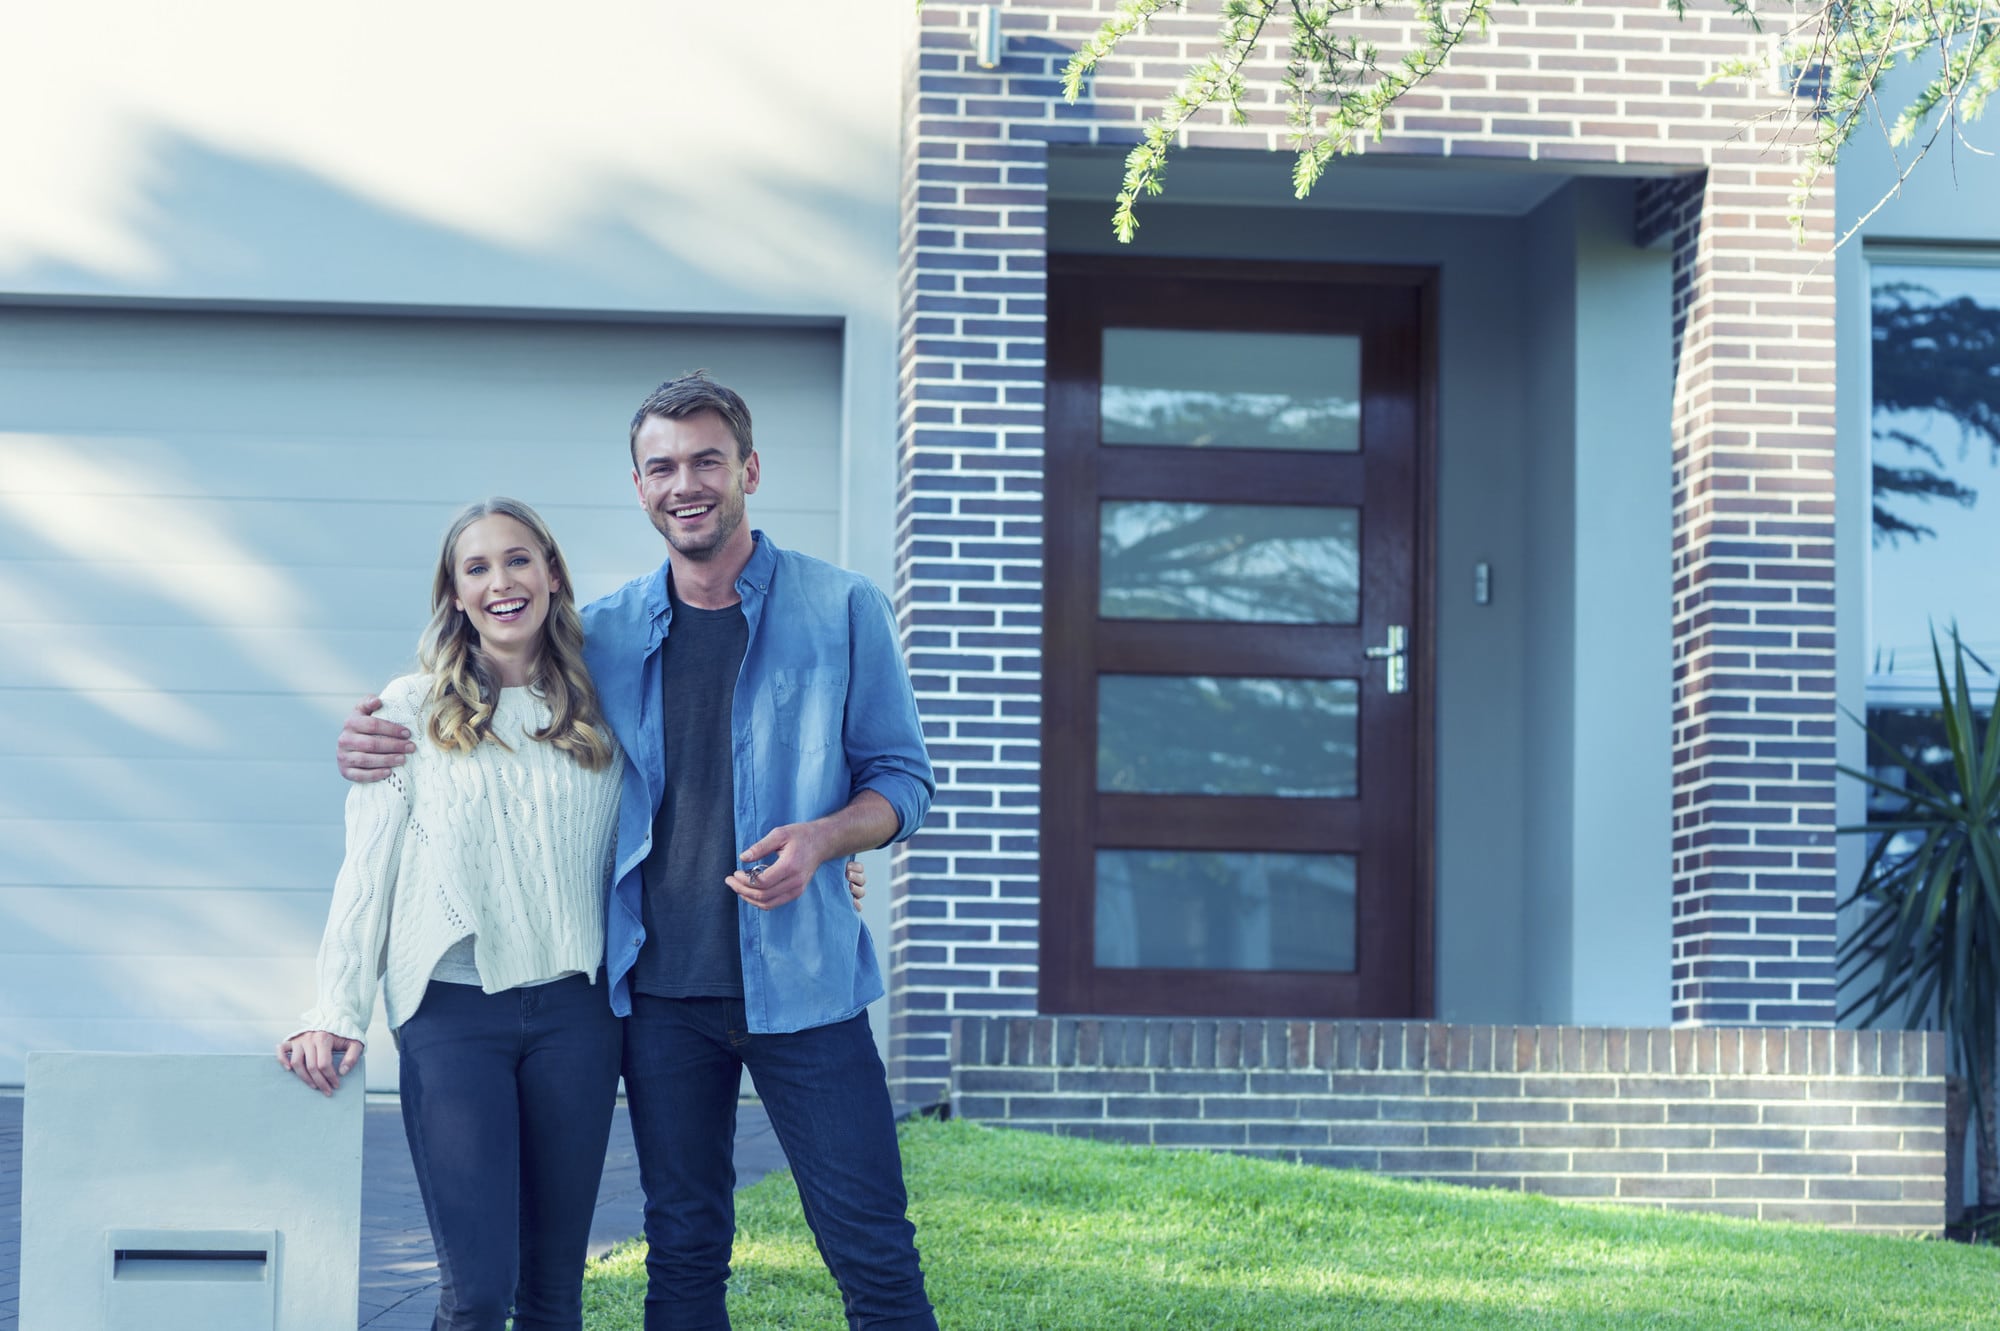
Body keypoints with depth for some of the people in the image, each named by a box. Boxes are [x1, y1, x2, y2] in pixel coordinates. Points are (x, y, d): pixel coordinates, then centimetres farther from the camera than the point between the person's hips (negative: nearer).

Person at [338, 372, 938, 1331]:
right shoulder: (606, 632, 8)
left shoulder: (842, 611, 0)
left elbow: (901, 778, 3)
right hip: (660, 988, 3)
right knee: (684, 1252, 11)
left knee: (873, 1253, -4)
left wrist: (822, 838, -18)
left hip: (801, 978, -3)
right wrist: (379, 741, 1)